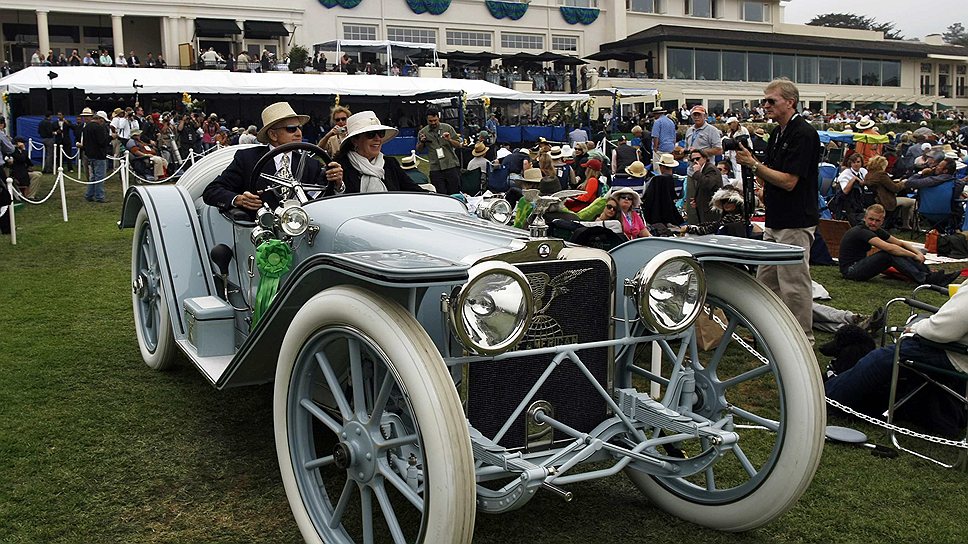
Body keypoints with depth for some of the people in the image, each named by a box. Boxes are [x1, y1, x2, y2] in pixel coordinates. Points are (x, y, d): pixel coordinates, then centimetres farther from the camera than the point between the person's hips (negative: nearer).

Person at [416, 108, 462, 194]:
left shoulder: (447, 128, 5)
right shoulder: (423, 132, 7)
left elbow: (458, 145, 7)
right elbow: (419, 150, 17)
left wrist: (449, 140, -12)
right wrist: (421, 142, -3)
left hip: (451, 165, 0)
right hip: (435, 169, 0)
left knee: (454, 194, 1)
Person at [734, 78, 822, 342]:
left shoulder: (803, 134, -16)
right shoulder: (777, 133, 13)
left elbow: (788, 181, -21)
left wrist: (753, 164, -17)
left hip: (796, 223, -10)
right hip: (775, 221, 10)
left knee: (794, 285, -2)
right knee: (766, 281, 15)